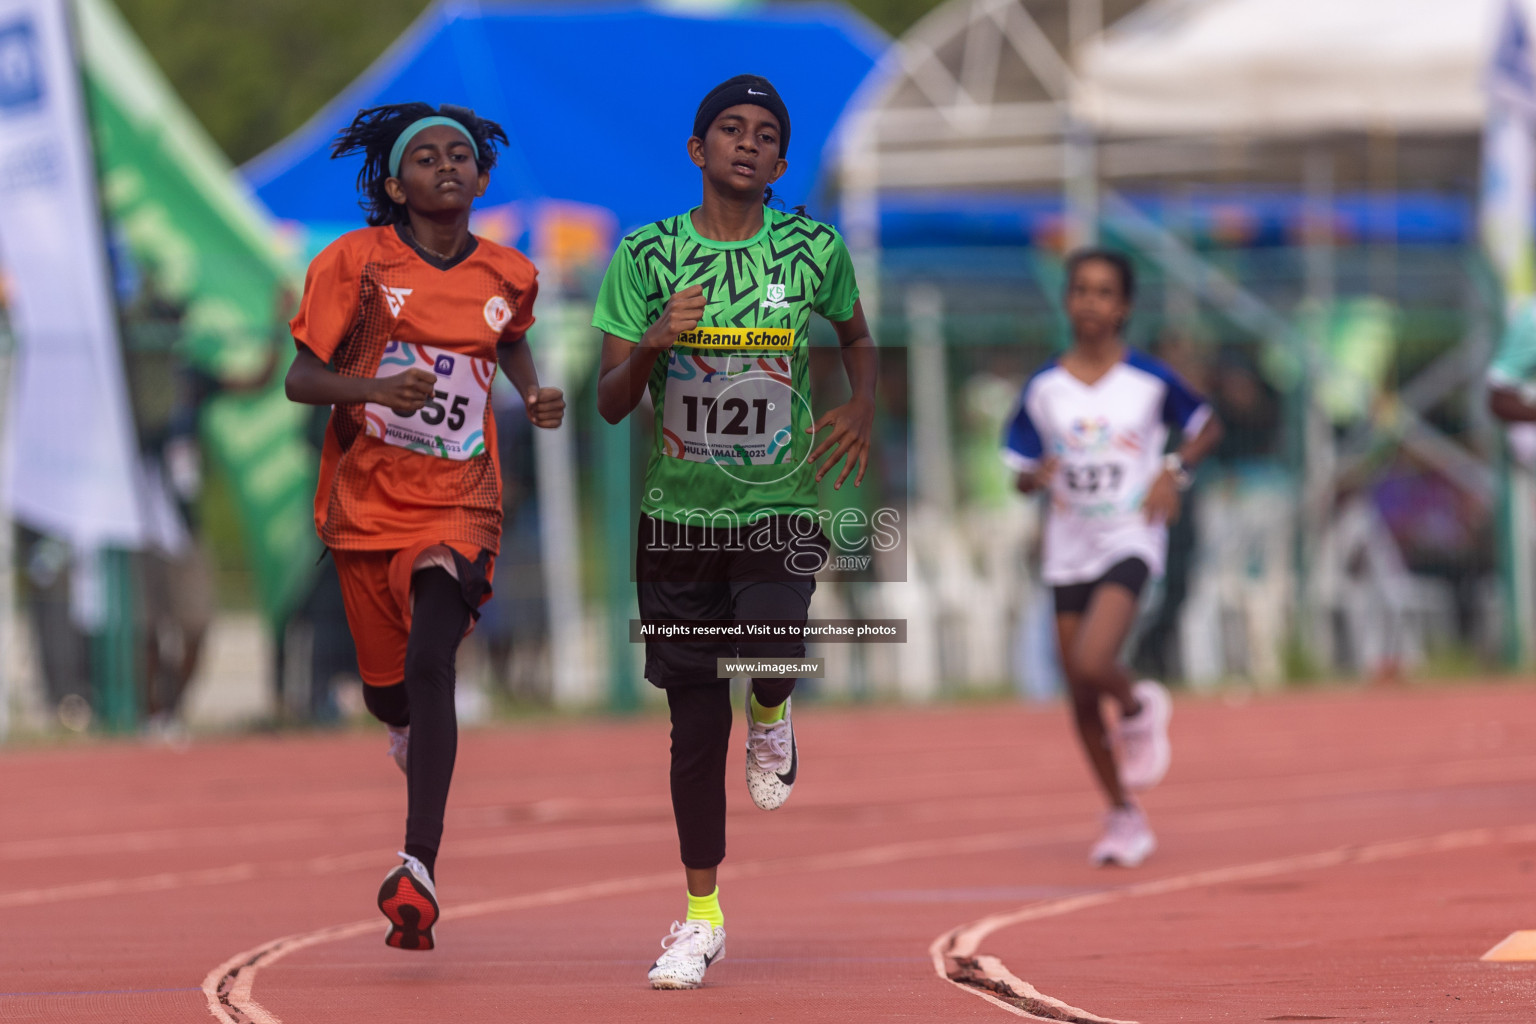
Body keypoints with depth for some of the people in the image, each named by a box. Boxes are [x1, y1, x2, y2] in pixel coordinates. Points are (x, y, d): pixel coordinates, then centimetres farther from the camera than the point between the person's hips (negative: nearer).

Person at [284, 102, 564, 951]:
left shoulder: (508, 276, 4)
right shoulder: (356, 262, -5)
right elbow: (300, 378, -7)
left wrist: (533, 394, 7)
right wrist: (374, 388, -26)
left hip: (459, 505, -1)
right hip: (367, 501, 1)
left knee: (431, 665, -22)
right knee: (388, 684, 13)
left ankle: (419, 867, -29)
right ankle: (409, 724, 55)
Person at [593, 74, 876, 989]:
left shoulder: (816, 251, -1)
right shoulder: (646, 257, -3)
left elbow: (858, 337, 19)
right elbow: (611, 403, -2)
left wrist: (862, 407, 0)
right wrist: (652, 347, -22)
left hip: (781, 507, 0)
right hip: (679, 513, 1)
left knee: (771, 643, -27)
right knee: (696, 717, 3)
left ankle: (771, 714, 13)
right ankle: (702, 916, 16)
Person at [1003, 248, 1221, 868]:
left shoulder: (1149, 380, -4)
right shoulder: (1043, 390, 2)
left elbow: (1207, 427, 11)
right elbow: (1022, 475, 8)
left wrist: (1174, 472, -7)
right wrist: (1038, 476, -15)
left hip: (1129, 542, -4)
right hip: (1068, 551, 4)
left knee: (1092, 664, -26)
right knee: (1082, 700, 6)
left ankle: (1139, 709, 9)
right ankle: (1124, 817, 22)